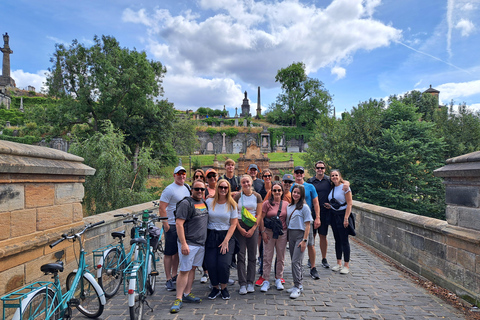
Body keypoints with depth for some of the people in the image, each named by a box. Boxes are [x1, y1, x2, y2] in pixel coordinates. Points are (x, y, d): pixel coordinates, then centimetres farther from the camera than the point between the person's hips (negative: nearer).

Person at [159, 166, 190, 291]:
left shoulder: (186, 187, 11)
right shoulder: (169, 189, -12)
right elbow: (162, 208, -15)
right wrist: (166, 224, -18)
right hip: (172, 226, -7)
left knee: (178, 252, 15)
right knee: (169, 253, 1)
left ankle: (174, 275, 28)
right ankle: (168, 280, 10)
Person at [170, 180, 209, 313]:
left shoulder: (204, 202, 11)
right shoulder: (186, 203, -11)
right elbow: (179, 223, -16)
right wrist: (183, 243, -21)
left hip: (201, 243, 7)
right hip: (188, 244, -7)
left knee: (192, 268, 14)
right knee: (184, 271, -3)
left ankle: (187, 294, 25)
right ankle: (178, 298, 7)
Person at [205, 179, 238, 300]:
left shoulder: (232, 204, 1)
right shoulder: (209, 202, 4)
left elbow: (233, 224, -1)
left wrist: (226, 241, -10)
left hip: (226, 236, -1)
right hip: (211, 236, 1)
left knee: (224, 264, -13)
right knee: (211, 264, -7)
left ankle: (224, 287, 14)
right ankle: (215, 288, 20)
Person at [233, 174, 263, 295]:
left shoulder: (257, 197, 4)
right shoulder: (237, 197, 2)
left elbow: (259, 214, 2)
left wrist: (253, 229, -7)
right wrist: (240, 228, -10)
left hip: (253, 227, 1)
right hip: (240, 227, -1)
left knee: (252, 256, 4)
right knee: (241, 255, -2)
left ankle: (250, 283, 14)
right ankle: (242, 284, 4)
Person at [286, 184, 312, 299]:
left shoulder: (304, 207, -7)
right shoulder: (289, 207, 11)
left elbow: (307, 225, -8)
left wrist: (304, 240, -14)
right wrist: (287, 237, 8)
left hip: (300, 235, -6)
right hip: (291, 235, 6)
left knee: (296, 261, -11)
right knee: (294, 261, 12)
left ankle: (297, 287, -3)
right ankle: (299, 285, 23)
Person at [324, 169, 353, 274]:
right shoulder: (332, 188, 10)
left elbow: (349, 203, -14)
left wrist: (346, 218, -20)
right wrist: (330, 206, 2)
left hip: (343, 215, -7)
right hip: (334, 215, 7)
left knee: (344, 240, -2)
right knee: (337, 240, 12)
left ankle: (346, 265, 8)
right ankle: (338, 264, 22)